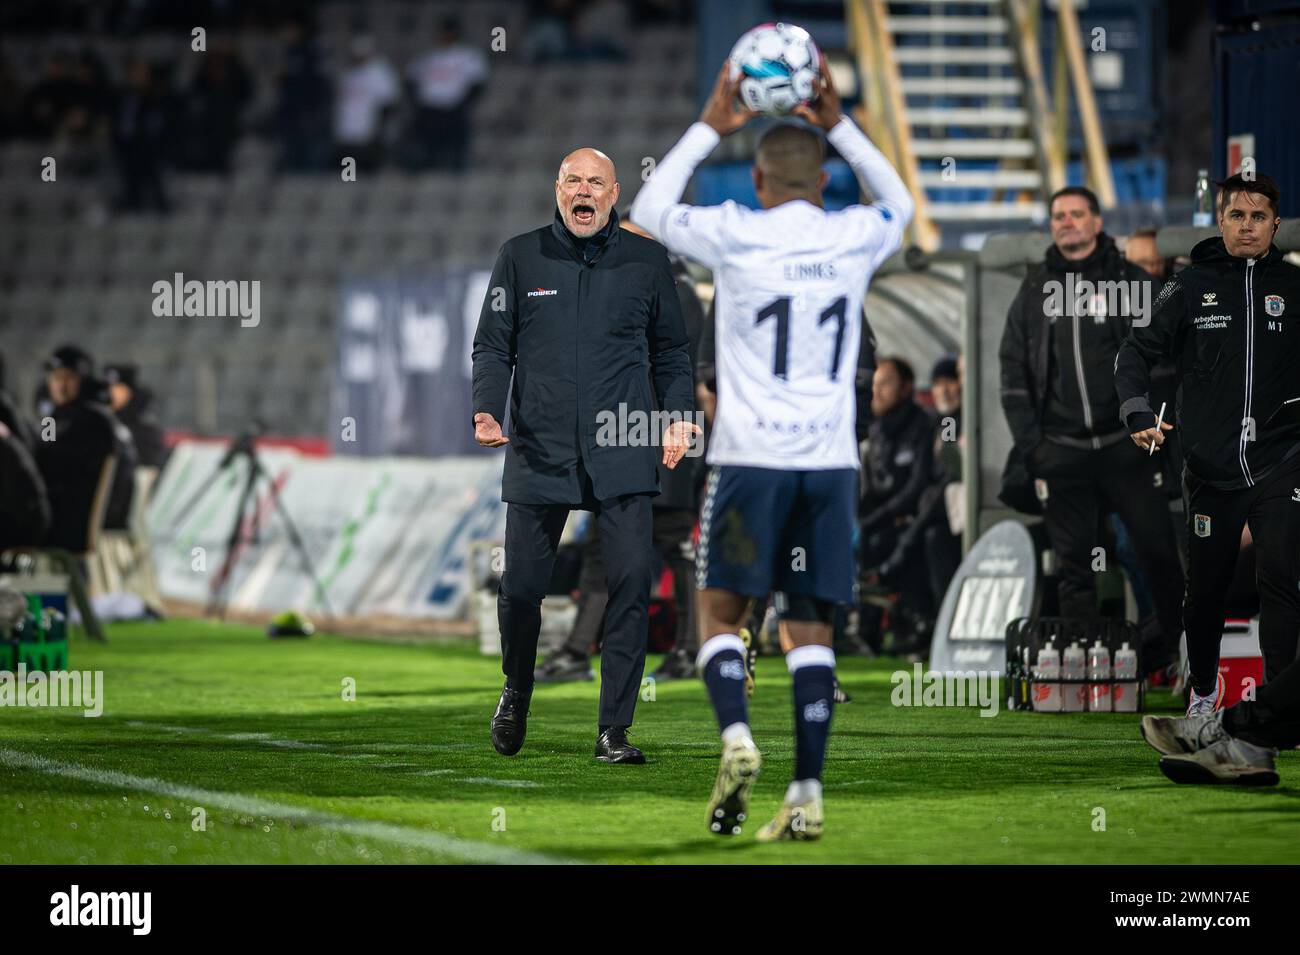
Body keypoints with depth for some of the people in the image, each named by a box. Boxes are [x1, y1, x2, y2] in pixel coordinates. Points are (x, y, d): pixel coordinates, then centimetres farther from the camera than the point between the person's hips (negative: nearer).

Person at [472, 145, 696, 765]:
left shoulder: (645, 260, 8)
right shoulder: (521, 257, 7)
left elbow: (670, 348, 16)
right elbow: (493, 345, 9)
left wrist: (678, 415, 2)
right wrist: (487, 411, -7)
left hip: (621, 455, 0)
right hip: (538, 452, 0)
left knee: (631, 582, -11)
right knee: (521, 587, 3)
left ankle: (614, 730, -5)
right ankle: (517, 692, 32)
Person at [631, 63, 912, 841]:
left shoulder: (735, 235, -4)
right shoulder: (855, 238, 4)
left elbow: (650, 210, 16)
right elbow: (900, 203, 30)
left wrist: (710, 128, 21)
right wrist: (838, 124, 29)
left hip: (753, 457, -3)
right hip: (832, 461, 3)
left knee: (721, 610, 7)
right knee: (810, 626, 5)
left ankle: (737, 737, -17)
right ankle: (808, 793, -1)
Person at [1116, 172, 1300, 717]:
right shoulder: (1191, 287, 3)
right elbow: (1139, 350, 6)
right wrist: (1138, 415, -9)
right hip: (1209, 467, 1)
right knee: (1205, 589, 10)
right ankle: (1203, 688, 31)